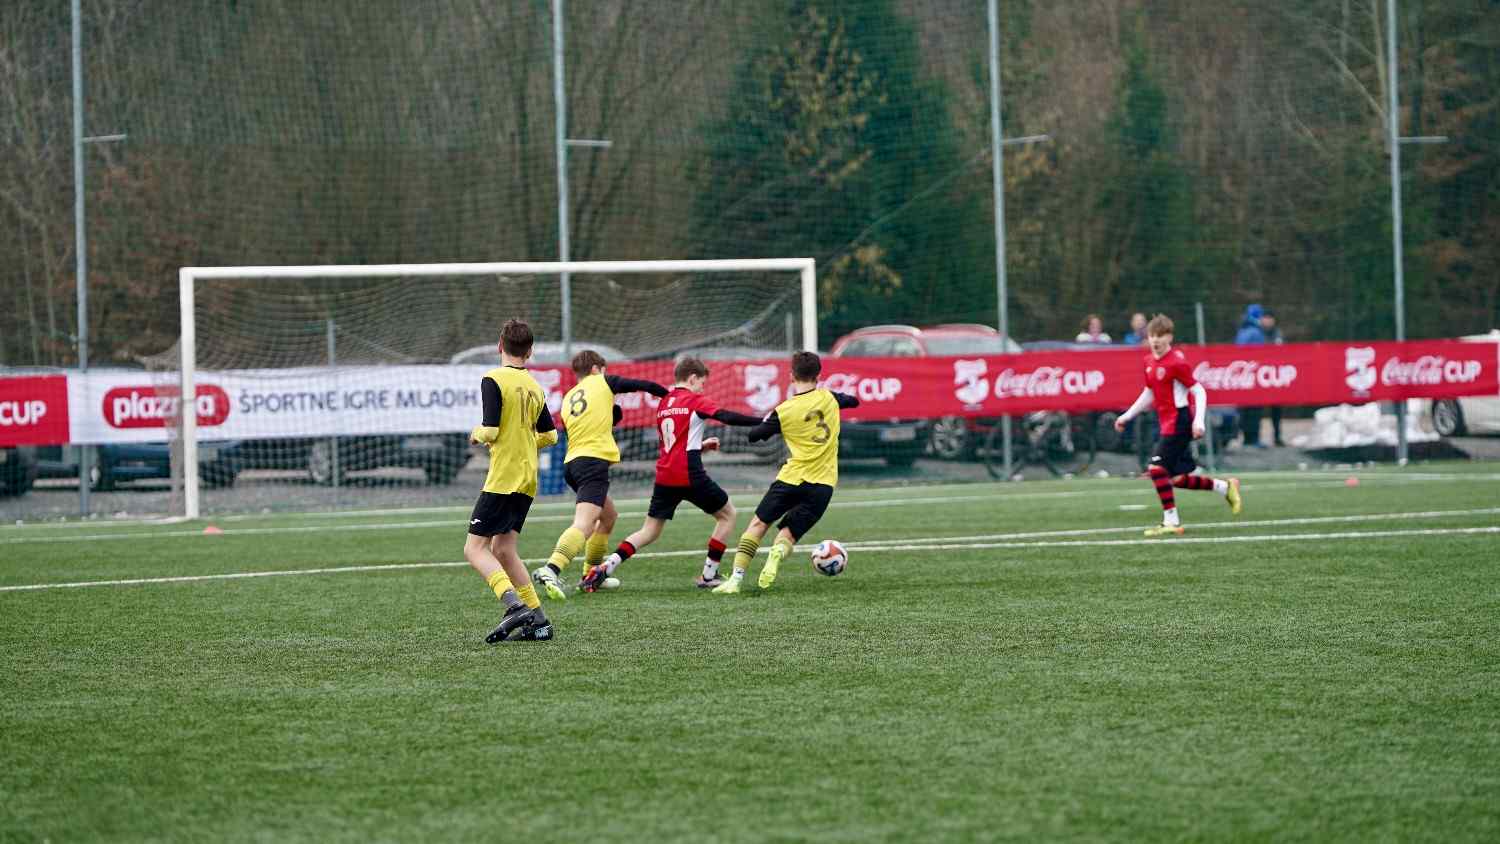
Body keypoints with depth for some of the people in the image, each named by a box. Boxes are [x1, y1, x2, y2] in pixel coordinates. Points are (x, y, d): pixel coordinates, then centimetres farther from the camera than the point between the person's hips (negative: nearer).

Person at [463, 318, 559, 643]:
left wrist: (477, 434, 3)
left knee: (475, 548, -5)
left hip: (502, 479, -7)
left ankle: (515, 606, -23)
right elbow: (549, 435, 18)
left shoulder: (493, 381, -11)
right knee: (502, 550, 13)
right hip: (527, 480, 7)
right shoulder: (535, 387, 12)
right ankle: (538, 621, 7)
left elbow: (490, 431, -18)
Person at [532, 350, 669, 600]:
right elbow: (645, 385, 14)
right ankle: (551, 570, -42)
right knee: (584, 525, -21)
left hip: (571, 462, 8)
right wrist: (667, 394, 31)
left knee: (609, 515, 28)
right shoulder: (603, 383, 9)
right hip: (594, 460, -8)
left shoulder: (568, 398, 22)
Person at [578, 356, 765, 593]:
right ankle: (708, 575, 10)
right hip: (690, 475, -6)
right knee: (727, 515, 14)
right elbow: (727, 417, -15)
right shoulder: (693, 400, -3)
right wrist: (763, 422, -13)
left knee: (650, 531, 11)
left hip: (664, 476, 6)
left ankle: (604, 568, -8)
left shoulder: (663, 405, 17)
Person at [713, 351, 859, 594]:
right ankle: (777, 553, -29)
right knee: (788, 535, 8)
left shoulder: (783, 411, -5)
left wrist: (767, 420, 24)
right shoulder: (828, 398, 3)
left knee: (758, 524, 12)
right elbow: (853, 401, 24)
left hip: (792, 478, -2)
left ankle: (735, 579, 0)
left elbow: (754, 435, 6)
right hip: (823, 484, 2)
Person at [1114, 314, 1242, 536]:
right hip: (1166, 423, 8)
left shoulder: (1176, 362, -14)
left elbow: (1199, 391, -13)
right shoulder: (1149, 361, 10)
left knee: (1157, 468, -15)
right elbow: (1149, 394, 23)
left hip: (1179, 422, -8)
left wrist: (1198, 421, -23)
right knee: (1178, 479, 9)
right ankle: (1225, 487, 26)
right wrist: (1127, 416, 22)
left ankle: (1171, 522, -10)